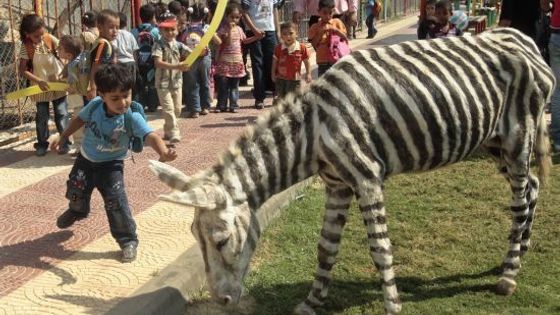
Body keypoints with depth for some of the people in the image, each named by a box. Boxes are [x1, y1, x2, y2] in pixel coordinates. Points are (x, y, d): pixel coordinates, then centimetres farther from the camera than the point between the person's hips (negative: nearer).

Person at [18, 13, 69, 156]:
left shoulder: (50, 39, -12)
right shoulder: (26, 47, -15)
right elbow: (22, 69, -16)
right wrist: (38, 81, -26)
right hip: (40, 86, -1)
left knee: (61, 113, 6)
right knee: (42, 116, 8)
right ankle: (42, 144, 23)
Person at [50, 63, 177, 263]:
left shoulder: (133, 118, -31)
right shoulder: (94, 106, -21)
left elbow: (150, 135, -46)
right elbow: (80, 119, 1)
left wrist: (163, 151, -66)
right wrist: (63, 138, 8)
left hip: (111, 165, -4)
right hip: (85, 159, 4)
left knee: (116, 202, -13)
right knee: (76, 191, 23)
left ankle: (128, 240, 6)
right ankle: (77, 211, 60)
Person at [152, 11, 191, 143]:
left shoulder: (178, 45, 4)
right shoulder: (159, 45, -10)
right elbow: (158, 63, -24)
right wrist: (176, 66, -35)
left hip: (177, 82, 6)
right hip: (163, 83, -6)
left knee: (177, 109, 13)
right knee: (168, 109, -11)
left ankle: (168, 131, 30)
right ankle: (174, 133, -12)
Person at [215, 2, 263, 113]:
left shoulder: (239, 29, 9)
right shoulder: (223, 29, -7)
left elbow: (244, 41, 23)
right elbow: (227, 42, -18)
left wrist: (256, 37, 15)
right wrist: (230, 29, -22)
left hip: (237, 60, 4)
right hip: (225, 60, -4)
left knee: (234, 85, 7)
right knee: (223, 84, -1)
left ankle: (233, 105, 13)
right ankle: (221, 105, 7)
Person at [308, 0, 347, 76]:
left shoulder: (337, 22, 3)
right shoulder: (315, 27, 1)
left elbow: (345, 38, -1)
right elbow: (314, 44, -2)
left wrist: (335, 30, -15)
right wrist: (320, 33, -14)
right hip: (323, 61, 0)